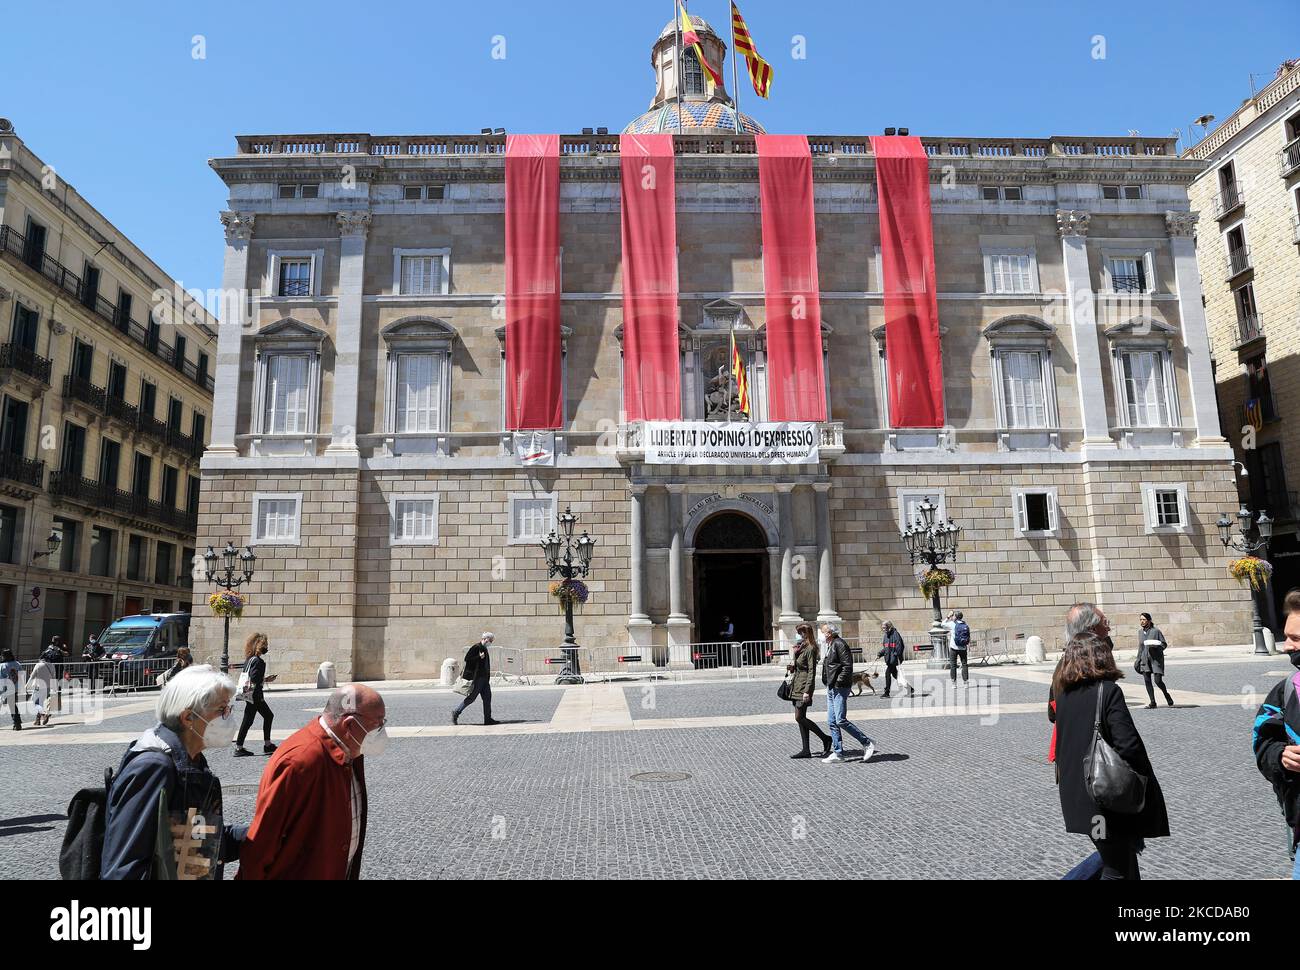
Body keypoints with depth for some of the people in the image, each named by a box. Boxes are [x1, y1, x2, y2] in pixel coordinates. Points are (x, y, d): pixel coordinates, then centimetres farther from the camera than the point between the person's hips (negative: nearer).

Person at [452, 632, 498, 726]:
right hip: (477, 677, -9)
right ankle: (456, 713, 9)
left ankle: (488, 719, 7)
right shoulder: (476, 647, -11)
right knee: (471, 697, -4)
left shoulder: (484, 649, 16)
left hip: (484, 678, 9)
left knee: (487, 697, 5)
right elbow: (467, 659, -17)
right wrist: (479, 657, -24)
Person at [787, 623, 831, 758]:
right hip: (796, 685, 9)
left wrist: (807, 691, -21)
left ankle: (825, 739, 3)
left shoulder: (810, 649, -13)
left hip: (804, 686, -9)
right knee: (801, 718, 8)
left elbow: (811, 671, -17)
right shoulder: (800, 648, 15)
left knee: (799, 718, -9)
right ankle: (806, 750, 11)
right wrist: (792, 667, 4)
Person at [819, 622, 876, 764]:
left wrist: (838, 681, -19)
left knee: (841, 720, -12)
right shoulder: (830, 646, 18)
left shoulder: (839, 644, -13)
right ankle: (838, 753, 13)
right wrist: (828, 683, 15)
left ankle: (867, 743, 0)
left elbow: (847, 666, -19)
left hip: (840, 688, -10)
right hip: (831, 688, 10)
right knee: (832, 722, 8)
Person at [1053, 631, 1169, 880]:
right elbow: (1128, 745, -22)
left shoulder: (1063, 696, 4)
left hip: (1075, 796, 7)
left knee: (1124, 859, 23)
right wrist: (1145, 783, -7)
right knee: (1116, 870, 5)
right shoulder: (1108, 691, -16)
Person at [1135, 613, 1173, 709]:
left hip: (1156, 659, -5)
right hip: (1145, 659, 5)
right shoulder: (1140, 631, 10)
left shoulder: (1156, 631, -8)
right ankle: (1153, 703, 5)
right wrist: (1138, 660, 17)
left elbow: (1164, 644, -4)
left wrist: (1155, 646, -23)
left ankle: (1167, 695, 23)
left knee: (1158, 681, -7)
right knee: (1147, 680, -2)